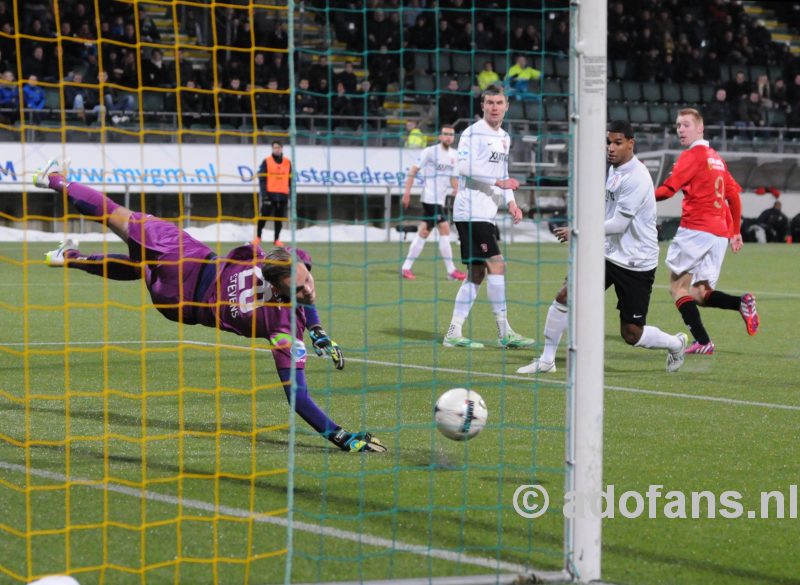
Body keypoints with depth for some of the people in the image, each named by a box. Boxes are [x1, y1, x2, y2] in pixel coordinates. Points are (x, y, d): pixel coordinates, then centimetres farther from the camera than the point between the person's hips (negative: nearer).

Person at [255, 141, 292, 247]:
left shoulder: (287, 162, 10)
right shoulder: (267, 162, 1)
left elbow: (290, 179, 14)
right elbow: (262, 179, -2)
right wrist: (264, 193, -11)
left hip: (283, 194, 2)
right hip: (270, 193, -2)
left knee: (279, 218, 4)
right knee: (264, 216, -2)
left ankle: (276, 239, 12)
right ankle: (258, 237, 13)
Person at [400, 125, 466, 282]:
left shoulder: (453, 154, 12)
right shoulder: (430, 152, -9)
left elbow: (453, 176, 21)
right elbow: (414, 170, -8)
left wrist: (456, 188, 3)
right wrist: (407, 191, -12)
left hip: (439, 200, 8)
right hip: (430, 198, -8)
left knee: (423, 233, 9)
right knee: (445, 230, -12)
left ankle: (406, 268, 15)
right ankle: (451, 271, -9)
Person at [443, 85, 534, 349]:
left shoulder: (504, 137, 19)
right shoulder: (473, 133, -9)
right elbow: (465, 167, -20)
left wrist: (510, 201, 12)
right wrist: (498, 182, -21)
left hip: (486, 214, 9)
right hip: (471, 211, -9)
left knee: (477, 273, 7)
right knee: (496, 265, -12)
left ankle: (454, 333, 10)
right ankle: (504, 333, -9)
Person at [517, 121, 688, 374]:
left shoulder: (636, 177, -20)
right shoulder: (614, 169, 7)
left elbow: (619, 223, -23)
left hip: (636, 263, -7)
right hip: (609, 253, 8)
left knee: (632, 334, -1)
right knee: (565, 295, -8)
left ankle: (676, 343, 29)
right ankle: (546, 360, 3)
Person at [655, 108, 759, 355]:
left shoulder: (691, 156, -6)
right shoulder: (716, 158, 19)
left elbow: (668, 190, -15)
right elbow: (734, 194, 22)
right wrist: (735, 231, 24)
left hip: (695, 230, -8)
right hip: (719, 234, 8)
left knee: (678, 286, -1)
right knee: (700, 294, 11)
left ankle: (702, 341, -13)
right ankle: (742, 303, -12)